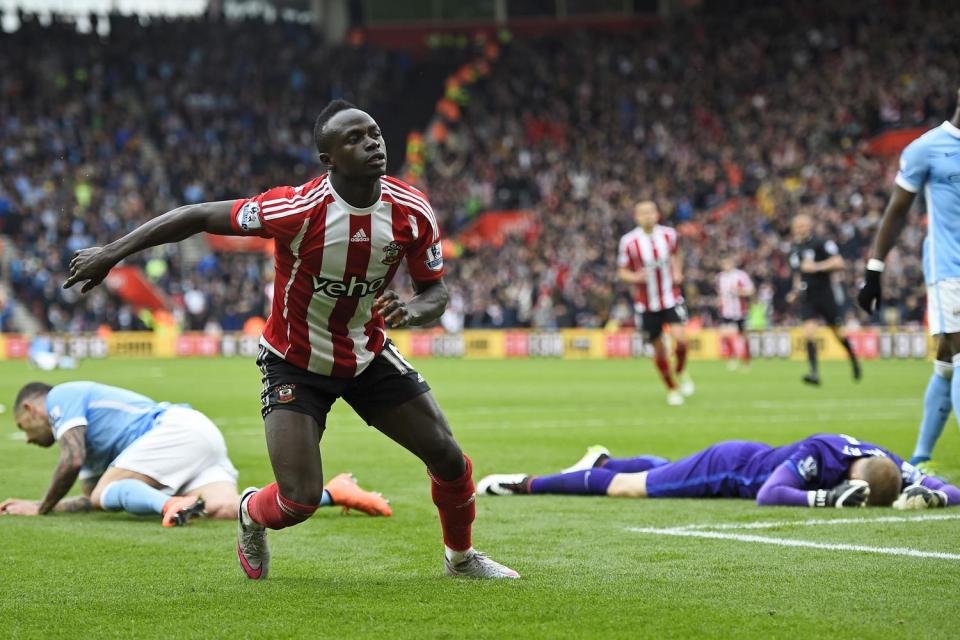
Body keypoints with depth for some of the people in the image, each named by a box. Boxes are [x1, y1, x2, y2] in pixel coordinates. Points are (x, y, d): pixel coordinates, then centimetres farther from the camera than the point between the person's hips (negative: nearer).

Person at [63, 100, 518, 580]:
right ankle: (251, 514, 25)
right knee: (301, 500, -14)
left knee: (448, 457, 3)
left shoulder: (412, 210, -16)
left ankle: (461, 556, 33)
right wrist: (111, 253, -19)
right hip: (294, 362, -4)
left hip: (369, 355, 4)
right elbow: (198, 216, -21)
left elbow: (436, 291, -3)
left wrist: (409, 312, -28)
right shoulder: (298, 208, -29)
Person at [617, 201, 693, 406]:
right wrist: (635, 277, -23)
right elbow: (622, 272, -2)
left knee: (680, 338, -18)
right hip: (646, 303, -1)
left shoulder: (669, 234, -2)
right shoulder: (629, 242, -11)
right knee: (659, 349, 4)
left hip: (671, 298, 1)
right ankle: (672, 389, 23)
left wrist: (677, 272, 2)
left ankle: (681, 372, 12)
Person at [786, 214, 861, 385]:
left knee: (838, 331, 7)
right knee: (808, 331, -13)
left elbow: (838, 262, -17)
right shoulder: (794, 248, 11)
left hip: (824, 293, -5)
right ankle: (814, 372, -19)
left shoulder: (821, 243, -10)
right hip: (807, 297, 5)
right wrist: (796, 290, 13)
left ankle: (854, 360, 33)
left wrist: (817, 266, -24)